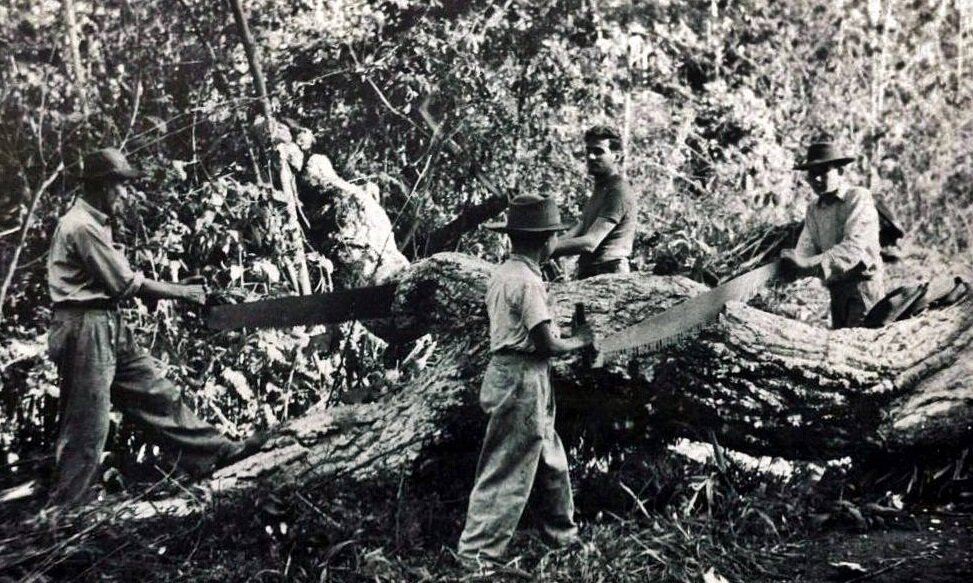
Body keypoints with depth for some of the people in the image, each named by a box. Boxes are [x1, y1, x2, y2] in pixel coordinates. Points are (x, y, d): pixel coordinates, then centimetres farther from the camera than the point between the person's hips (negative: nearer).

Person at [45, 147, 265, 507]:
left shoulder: (94, 223, 15)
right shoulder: (81, 227, -17)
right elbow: (127, 283, -18)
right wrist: (183, 293, -8)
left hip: (109, 328, 10)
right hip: (84, 329, -10)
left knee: (156, 392, 11)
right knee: (87, 425, -3)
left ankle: (214, 451, 16)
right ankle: (64, 510, 9)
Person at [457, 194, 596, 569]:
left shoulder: (504, 274, 11)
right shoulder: (526, 282, -18)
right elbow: (546, 344, -18)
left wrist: (563, 335, 12)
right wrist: (580, 341, 0)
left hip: (510, 374, 10)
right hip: (522, 382, -10)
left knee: (551, 463, 20)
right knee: (506, 474, -3)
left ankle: (562, 534, 34)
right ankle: (477, 556, 4)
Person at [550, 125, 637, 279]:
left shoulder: (618, 192, -11)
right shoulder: (600, 191, 22)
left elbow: (589, 243, -20)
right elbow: (576, 232, 13)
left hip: (608, 273, -9)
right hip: (587, 273, 9)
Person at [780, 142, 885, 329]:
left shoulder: (859, 198, -11)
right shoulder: (813, 209, 10)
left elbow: (853, 247, -23)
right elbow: (806, 249, 0)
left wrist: (810, 265, -34)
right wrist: (792, 264, -24)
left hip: (863, 283, -7)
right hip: (836, 288, 7)